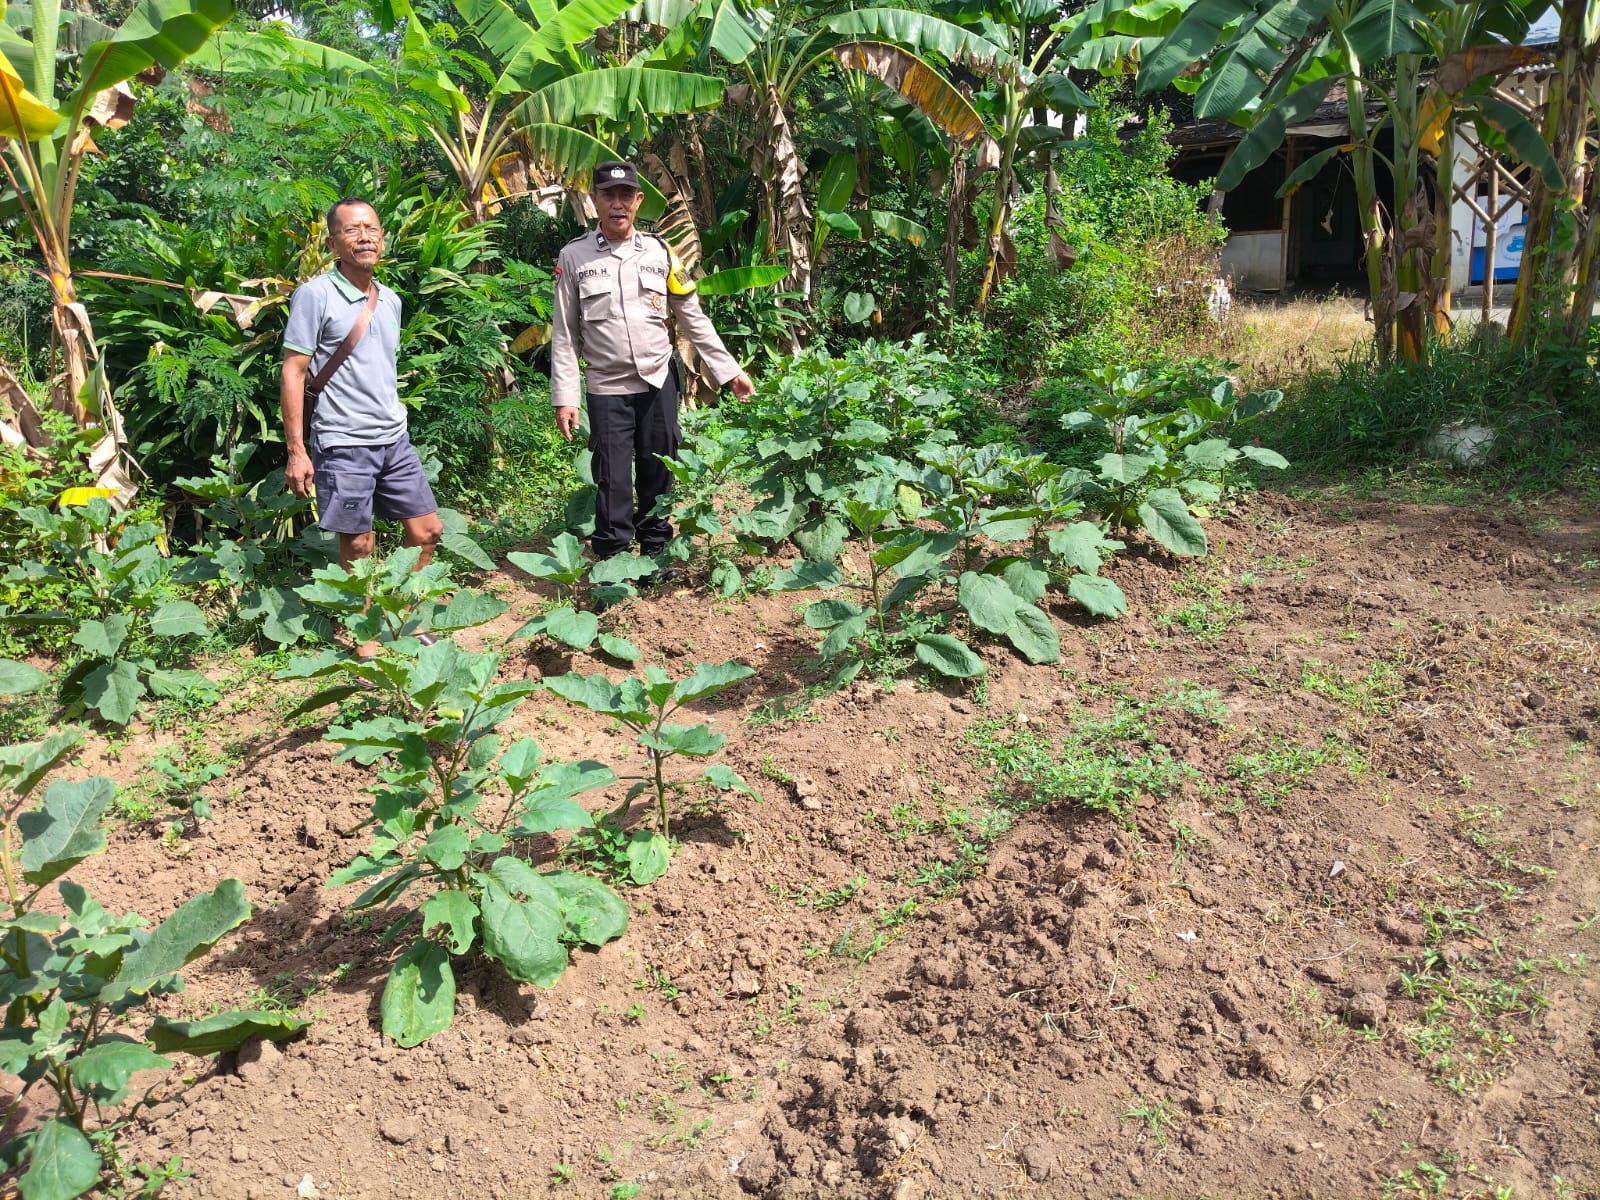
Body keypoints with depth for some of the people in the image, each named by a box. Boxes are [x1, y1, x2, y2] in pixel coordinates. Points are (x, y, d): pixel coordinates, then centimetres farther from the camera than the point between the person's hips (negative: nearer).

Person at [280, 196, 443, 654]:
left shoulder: (390, 300, 10)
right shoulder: (315, 295, -9)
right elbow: (293, 374, -9)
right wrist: (296, 452, -13)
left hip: (394, 440, 7)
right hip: (343, 444, -6)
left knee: (427, 530, 10)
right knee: (358, 546, 2)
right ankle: (366, 640, 17)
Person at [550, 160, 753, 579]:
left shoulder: (660, 253, 3)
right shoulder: (574, 257, -1)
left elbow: (693, 319, 8)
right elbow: (564, 333, 0)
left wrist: (730, 371, 5)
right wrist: (564, 396, -5)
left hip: (658, 383, 2)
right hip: (606, 389, -2)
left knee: (658, 474, 10)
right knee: (612, 482, -1)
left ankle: (655, 552, 25)